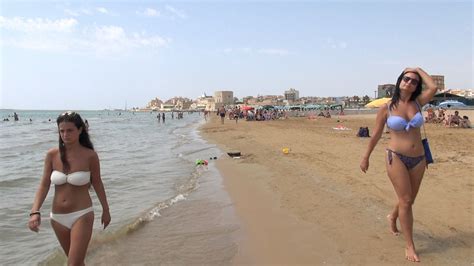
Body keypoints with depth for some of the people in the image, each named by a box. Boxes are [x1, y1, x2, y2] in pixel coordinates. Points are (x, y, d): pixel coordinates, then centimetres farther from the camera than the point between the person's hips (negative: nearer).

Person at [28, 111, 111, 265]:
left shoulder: (90, 155, -11)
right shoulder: (52, 155, -4)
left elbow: (97, 183, 0)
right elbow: (44, 185, -2)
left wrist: (105, 210, 8)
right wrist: (35, 212, -14)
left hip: (82, 216, -4)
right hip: (57, 218, 4)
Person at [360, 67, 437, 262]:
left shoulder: (417, 103, 3)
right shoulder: (386, 108, -5)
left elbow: (433, 88, -17)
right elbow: (376, 135, 1)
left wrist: (419, 69, -2)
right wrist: (366, 157, 5)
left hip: (418, 159, 4)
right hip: (396, 157, -4)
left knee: (409, 200, 17)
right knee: (405, 200, -5)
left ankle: (393, 217, 49)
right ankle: (410, 246, 8)